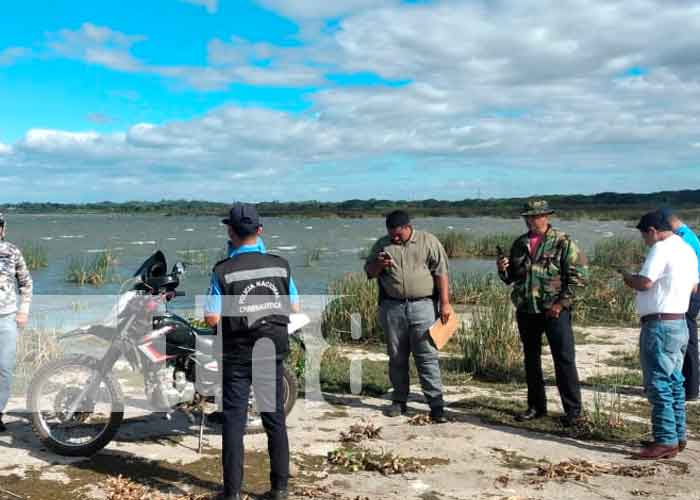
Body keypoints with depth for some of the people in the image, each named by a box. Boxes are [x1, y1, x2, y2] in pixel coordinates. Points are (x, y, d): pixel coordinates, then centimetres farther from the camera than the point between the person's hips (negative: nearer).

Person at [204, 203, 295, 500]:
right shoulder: (281, 266, -3)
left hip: (237, 354, -3)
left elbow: (211, 319, -13)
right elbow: (293, 307, 5)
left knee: (234, 421, 6)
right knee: (275, 419, 11)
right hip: (273, 352, 3)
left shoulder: (223, 271, -13)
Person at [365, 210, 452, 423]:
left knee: (427, 356, -5)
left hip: (422, 306, -3)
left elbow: (441, 273, -1)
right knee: (397, 357, 10)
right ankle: (399, 401, 22)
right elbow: (369, 271, 16)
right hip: (392, 307, 3)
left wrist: (445, 303, -7)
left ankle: (436, 405, -3)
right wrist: (378, 264, -7)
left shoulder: (428, 242, 2)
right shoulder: (382, 244, 10)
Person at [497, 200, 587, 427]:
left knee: (564, 359, -4)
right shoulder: (519, 244, 11)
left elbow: (579, 275, -9)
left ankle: (573, 410, 4)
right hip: (526, 310, 6)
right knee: (531, 359, 12)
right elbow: (511, 278, 18)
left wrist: (561, 303, -14)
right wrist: (502, 269, -5)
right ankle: (536, 406, 24)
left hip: (554, 311, -5)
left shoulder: (563, 242, -5)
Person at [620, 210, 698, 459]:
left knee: (659, 385, -6)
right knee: (674, 383, 16)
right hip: (680, 324, 10)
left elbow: (644, 283, -21)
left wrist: (626, 276, -3)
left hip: (660, 325, -10)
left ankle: (666, 441, -4)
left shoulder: (661, 249, -15)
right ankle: (678, 436, 23)